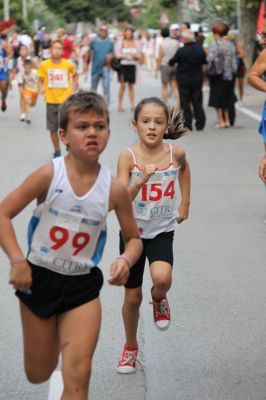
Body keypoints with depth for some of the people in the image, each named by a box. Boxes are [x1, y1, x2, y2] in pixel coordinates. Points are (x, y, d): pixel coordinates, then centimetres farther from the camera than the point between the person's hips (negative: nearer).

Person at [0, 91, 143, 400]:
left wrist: (125, 260, -18)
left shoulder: (114, 189, -9)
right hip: (38, 278, 0)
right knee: (38, 375, 15)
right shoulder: (49, 175, -14)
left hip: (82, 285, 1)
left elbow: (133, 238, 4)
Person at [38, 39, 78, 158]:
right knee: (53, 129, 6)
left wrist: (73, 90, 4)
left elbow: (75, 76, 13)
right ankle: (57, 151, 21)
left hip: (65, 100, -1)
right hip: (51, 101, 1)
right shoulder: (44, 65, -4)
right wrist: (40, 90, -11)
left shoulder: (69, 64, -5)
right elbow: (41, 80, 5)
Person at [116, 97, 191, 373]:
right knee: (132, 296, 10)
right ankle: (131, 347, 35)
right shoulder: (128, 157, -17)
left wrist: (184, 204, 13)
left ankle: (159, 299, 9)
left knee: (162, 278, -29)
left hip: (162, 231, 0)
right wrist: (142, 180, -40)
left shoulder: (175, 153, -10)